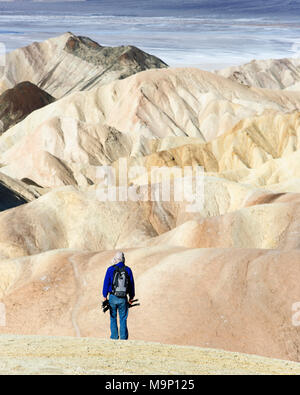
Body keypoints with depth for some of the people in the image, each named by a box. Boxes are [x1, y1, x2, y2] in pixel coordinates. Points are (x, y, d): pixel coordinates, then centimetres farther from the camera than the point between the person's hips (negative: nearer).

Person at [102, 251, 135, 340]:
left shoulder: (111, 269, -6)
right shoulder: (128, 270, 1)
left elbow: (106, 283, -3)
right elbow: (132, 285, 6)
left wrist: (105, 296, 4)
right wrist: (131, 297, 15)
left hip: (113, 297, -1)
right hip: (123, 299, 1)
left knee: (113, 319, 11)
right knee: (123, 320, 7)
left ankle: (114, 338, 9)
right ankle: (123, 339, 3)